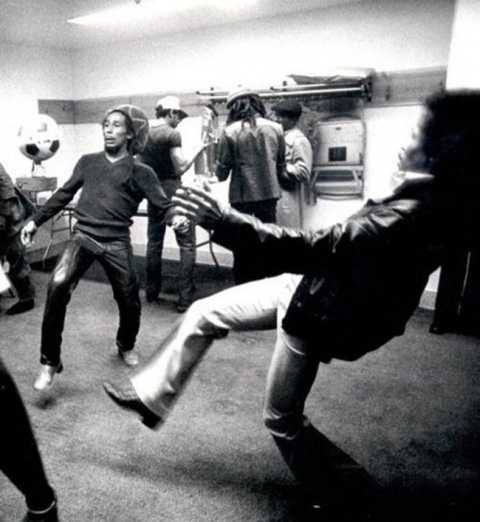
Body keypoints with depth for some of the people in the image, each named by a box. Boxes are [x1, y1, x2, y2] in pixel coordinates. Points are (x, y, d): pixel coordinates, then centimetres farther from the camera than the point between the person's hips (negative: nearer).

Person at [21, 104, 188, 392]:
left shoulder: (140, 172, 4)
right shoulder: (88, 162, 13)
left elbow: (162, 204, -6)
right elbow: (64, 194, 19)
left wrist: (175, 217, -28)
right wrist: (36, 220, 18)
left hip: (117, 244, -1)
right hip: (83, 236, 1)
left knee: (129, 302, 5)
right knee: (57, 287, -22)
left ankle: (126, 345, 39)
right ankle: (50, 362, -8)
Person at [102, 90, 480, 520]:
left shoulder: (415, 214, -33)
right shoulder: (443, 196, -5)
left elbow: (316, 249, -36)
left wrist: (227, 222, -36)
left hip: (321, 313, -9)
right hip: (315, 285, 9)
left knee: (282, 420, 13)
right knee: (202, 315, 10)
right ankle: (151, 394, 30)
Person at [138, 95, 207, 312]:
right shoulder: (172, 134, -11)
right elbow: (181, 168, -14)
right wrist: (198, 149, -5)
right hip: (173, 192, -7)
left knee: (154, 242, 15)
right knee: (187, 244, -3)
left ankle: (151, 292, 23)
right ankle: (185, 298, -5)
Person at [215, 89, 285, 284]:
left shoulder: (230, 132, -9)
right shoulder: (276, 128, 1)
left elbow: (222, 172, -5)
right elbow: (281, 166, 11)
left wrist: (218, 174, 16)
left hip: (242, 196, -3)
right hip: (269, 193, 3)